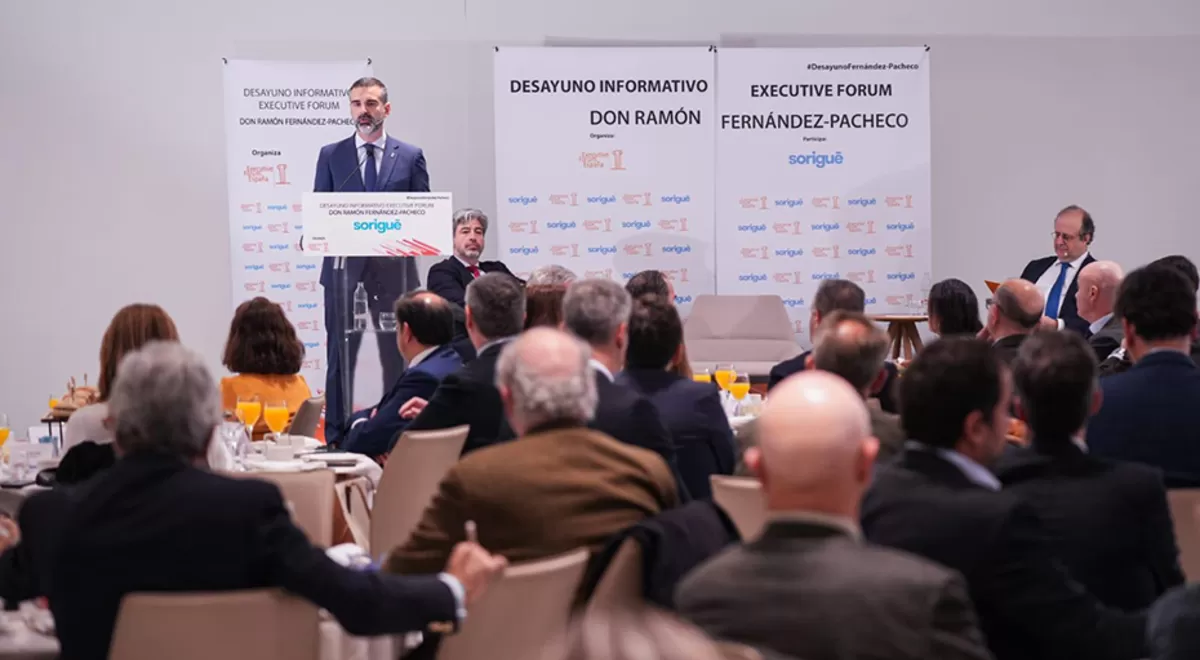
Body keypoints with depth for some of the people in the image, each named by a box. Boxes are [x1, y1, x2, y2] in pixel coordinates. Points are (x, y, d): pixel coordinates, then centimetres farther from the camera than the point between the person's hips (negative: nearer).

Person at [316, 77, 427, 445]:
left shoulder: (410, 156, 7)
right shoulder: (331, 156, 8)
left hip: (394, 266, 0)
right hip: (344, 266, 0)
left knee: (397, 354, 4)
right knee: (340, 355, 2)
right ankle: (336, 436, 7)